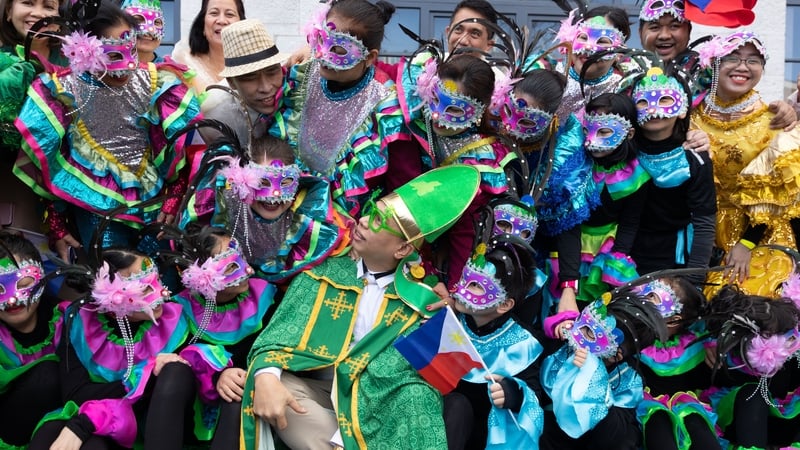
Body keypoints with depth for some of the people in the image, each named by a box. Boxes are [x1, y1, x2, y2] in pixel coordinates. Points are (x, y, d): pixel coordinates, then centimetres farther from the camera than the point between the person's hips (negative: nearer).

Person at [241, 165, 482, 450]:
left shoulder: (419, 297, -1)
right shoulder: (326, 270, 4)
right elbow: (285, 327, -4)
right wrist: (266, 375, -28)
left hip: (376, 398, -1)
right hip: (312, 386, 2)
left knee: (415, 395, -31)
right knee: (274, 384, -28)